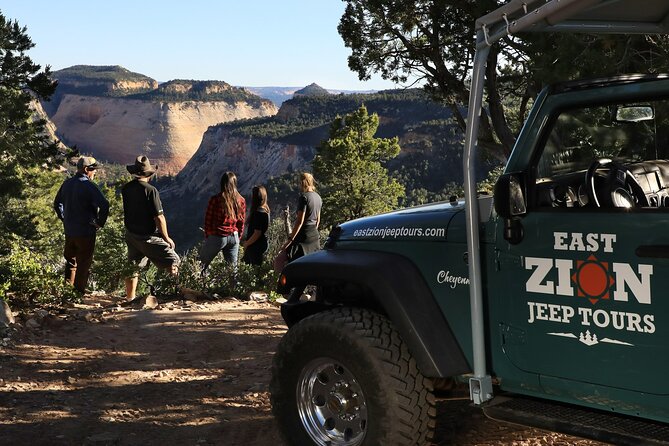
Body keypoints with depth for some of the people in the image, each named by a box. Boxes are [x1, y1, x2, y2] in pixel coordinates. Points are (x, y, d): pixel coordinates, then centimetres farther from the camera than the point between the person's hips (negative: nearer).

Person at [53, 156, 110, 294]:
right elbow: (104, 205, -28)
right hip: (85, 232, -7)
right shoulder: (88, 186, -17)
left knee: (70, 261, 21)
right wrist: (100, 223, -14)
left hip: (69, 231, 7)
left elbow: (57, 203, 19)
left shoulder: (67, 183, 7)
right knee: (84, 264, 4)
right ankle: (79, 292, 9)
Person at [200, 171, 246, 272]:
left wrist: (207, 235, 9)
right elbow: (241, 222, 7)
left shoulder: (215, 200, -12)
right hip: (234, 237, 4)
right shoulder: (241, 201, 0)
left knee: (202, 264, 10)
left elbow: (208, 220, -5)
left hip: (217, 237, -4)